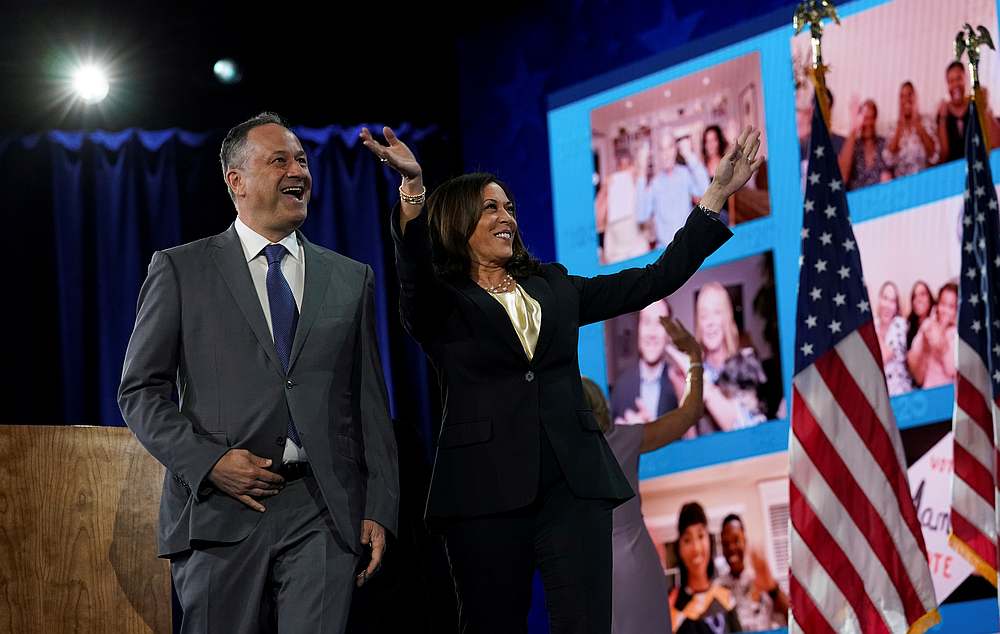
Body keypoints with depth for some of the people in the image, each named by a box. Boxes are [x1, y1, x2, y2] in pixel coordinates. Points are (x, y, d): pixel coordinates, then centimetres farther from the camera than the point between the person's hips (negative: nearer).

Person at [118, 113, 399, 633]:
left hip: (324, 514, 2)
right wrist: (208, 461, -9)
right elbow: (140, 391, 4)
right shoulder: (179, 270, 7)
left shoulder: (351, 279, 15)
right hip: (219, 509, -1)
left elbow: (370, 401, 13)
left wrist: (379, 509, 5)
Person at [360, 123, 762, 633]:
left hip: (573, 482, 3)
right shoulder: (440, 304, 4)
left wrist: (717, 192, 11)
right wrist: (412, 187, -37)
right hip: (487, 489, -3)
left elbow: (655, 280, 16)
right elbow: (415, 269, -19)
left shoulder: (554, 288, 18)